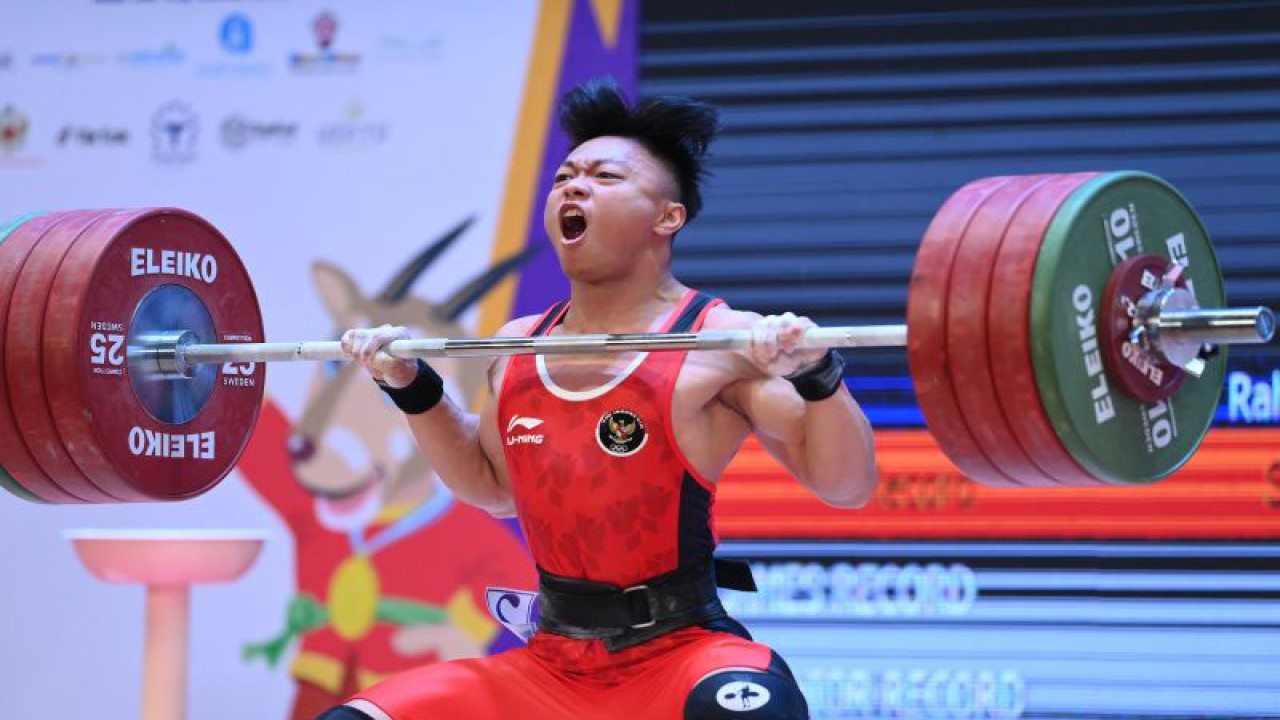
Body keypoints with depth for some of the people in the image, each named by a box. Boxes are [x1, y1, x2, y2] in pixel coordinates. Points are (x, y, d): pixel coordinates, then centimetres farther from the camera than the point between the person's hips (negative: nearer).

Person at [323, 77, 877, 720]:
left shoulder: (724, 343, -9)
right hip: (550, 663, 6)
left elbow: (846, 487, -11)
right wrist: (412, 389, 19)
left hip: (682, 654, -6)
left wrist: (816, 373, -26)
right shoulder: (517, 349, 10)